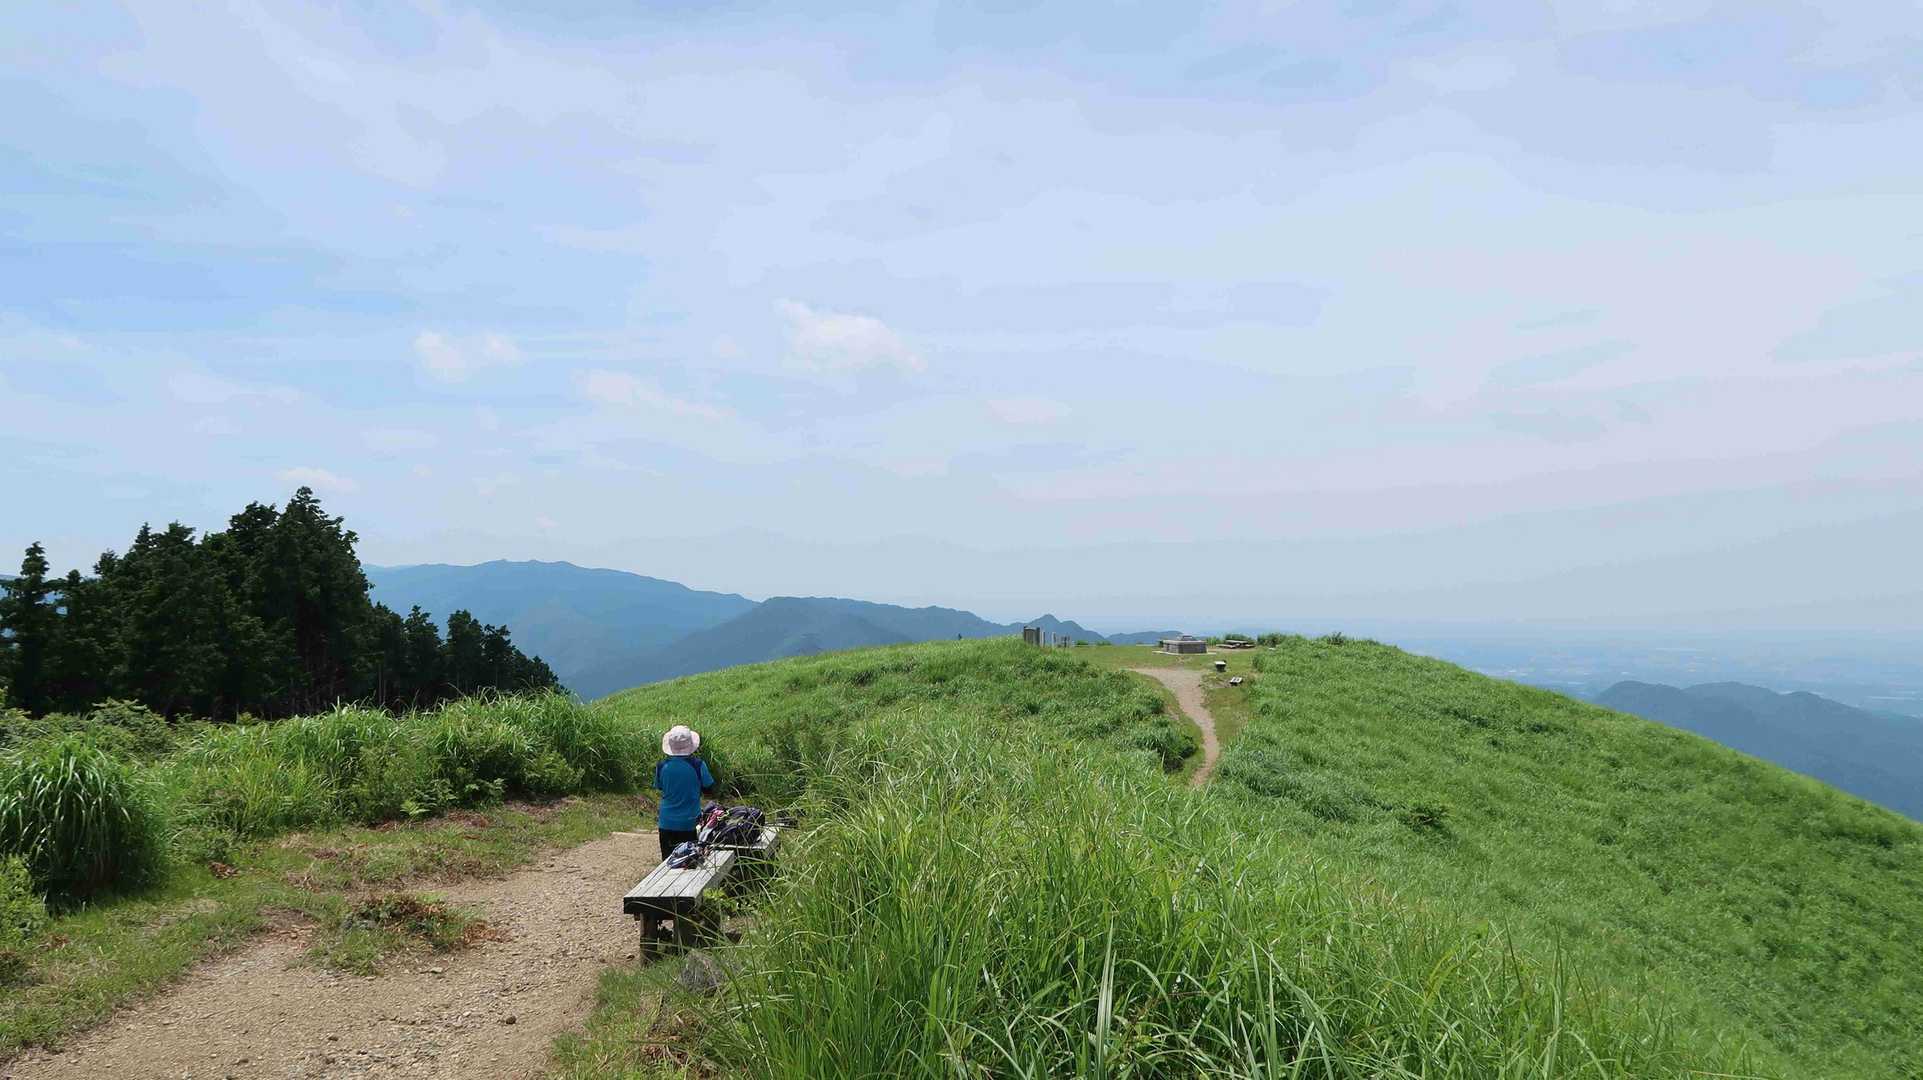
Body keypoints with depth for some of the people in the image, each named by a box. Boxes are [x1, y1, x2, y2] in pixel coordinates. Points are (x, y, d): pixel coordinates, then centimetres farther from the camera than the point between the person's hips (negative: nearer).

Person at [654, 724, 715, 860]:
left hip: (667, 823, 2)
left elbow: (659, 787, 7)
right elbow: (708, 787, -3)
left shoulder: (661, 766, -9)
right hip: (689, 823, -2)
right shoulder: (698, 765, -15)